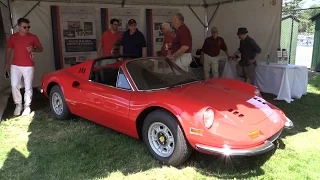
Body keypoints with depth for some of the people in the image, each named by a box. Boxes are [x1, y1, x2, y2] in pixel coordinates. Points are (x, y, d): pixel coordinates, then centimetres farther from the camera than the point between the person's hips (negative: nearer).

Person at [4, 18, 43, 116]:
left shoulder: (33, 37, 1)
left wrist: (33, 49, -15)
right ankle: (18, 105, 14)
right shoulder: (12, 37, 5)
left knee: (28, 87, 1)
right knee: (14, 86, 1)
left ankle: (27, 106, 11)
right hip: (15, 65, 2)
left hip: (28, 66, -2)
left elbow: (41, 49, 7)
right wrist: (6, 63, 7)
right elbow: (9, 50, 11)